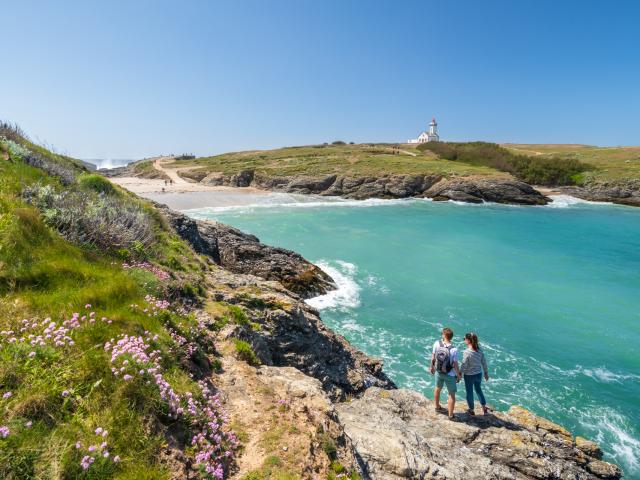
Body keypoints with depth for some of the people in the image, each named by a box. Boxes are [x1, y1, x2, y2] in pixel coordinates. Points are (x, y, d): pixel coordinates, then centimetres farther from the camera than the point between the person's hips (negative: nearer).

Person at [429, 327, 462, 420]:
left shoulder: (437, 343, -17)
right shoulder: (454, 350, -27)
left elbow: (433, 356, -3)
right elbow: (455, 365, -19)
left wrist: (432, 366, 15)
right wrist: (459, 375, -1)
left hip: (438, 372, 4)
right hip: (450, 375, -4)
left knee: (438, 389, 26)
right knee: (452, 395, 14)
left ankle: (437, 407, 46)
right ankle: (450, 415, 23)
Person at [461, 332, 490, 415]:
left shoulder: (466, 352, -25)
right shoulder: (480, 351, -8)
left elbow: (464, 366, -20)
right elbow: (484, 363, 2)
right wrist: (486, 373, 17)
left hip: (469, 376, -5)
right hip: (479, 374, 5)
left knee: (469, 392, 15)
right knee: (478, 390, 28)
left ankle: (471, 410, 32)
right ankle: (484, 408, 35)